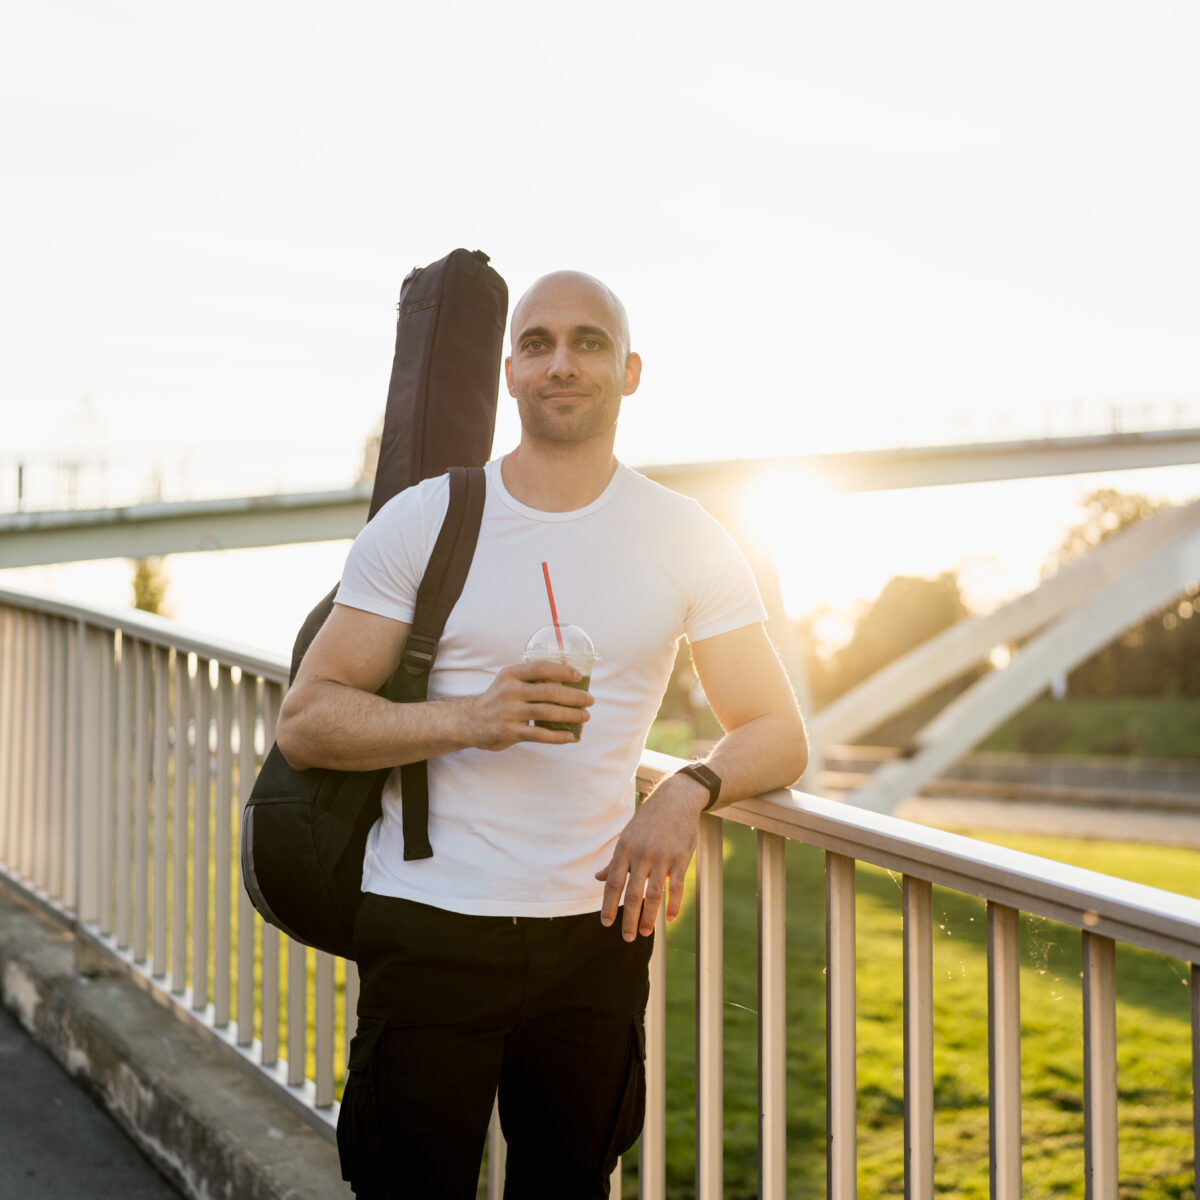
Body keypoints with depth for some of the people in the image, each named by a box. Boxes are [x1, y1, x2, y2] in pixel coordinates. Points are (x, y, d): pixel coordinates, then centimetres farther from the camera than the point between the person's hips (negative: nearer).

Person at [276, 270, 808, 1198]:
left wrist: (688, 793, -14)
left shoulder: (685, 542, 4)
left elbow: (778, 735, 7)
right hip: (429, 932, -2)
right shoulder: (418, 523, -1)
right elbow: (305, 722, -3)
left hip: (596, 926, 2)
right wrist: (470, 719, -19)